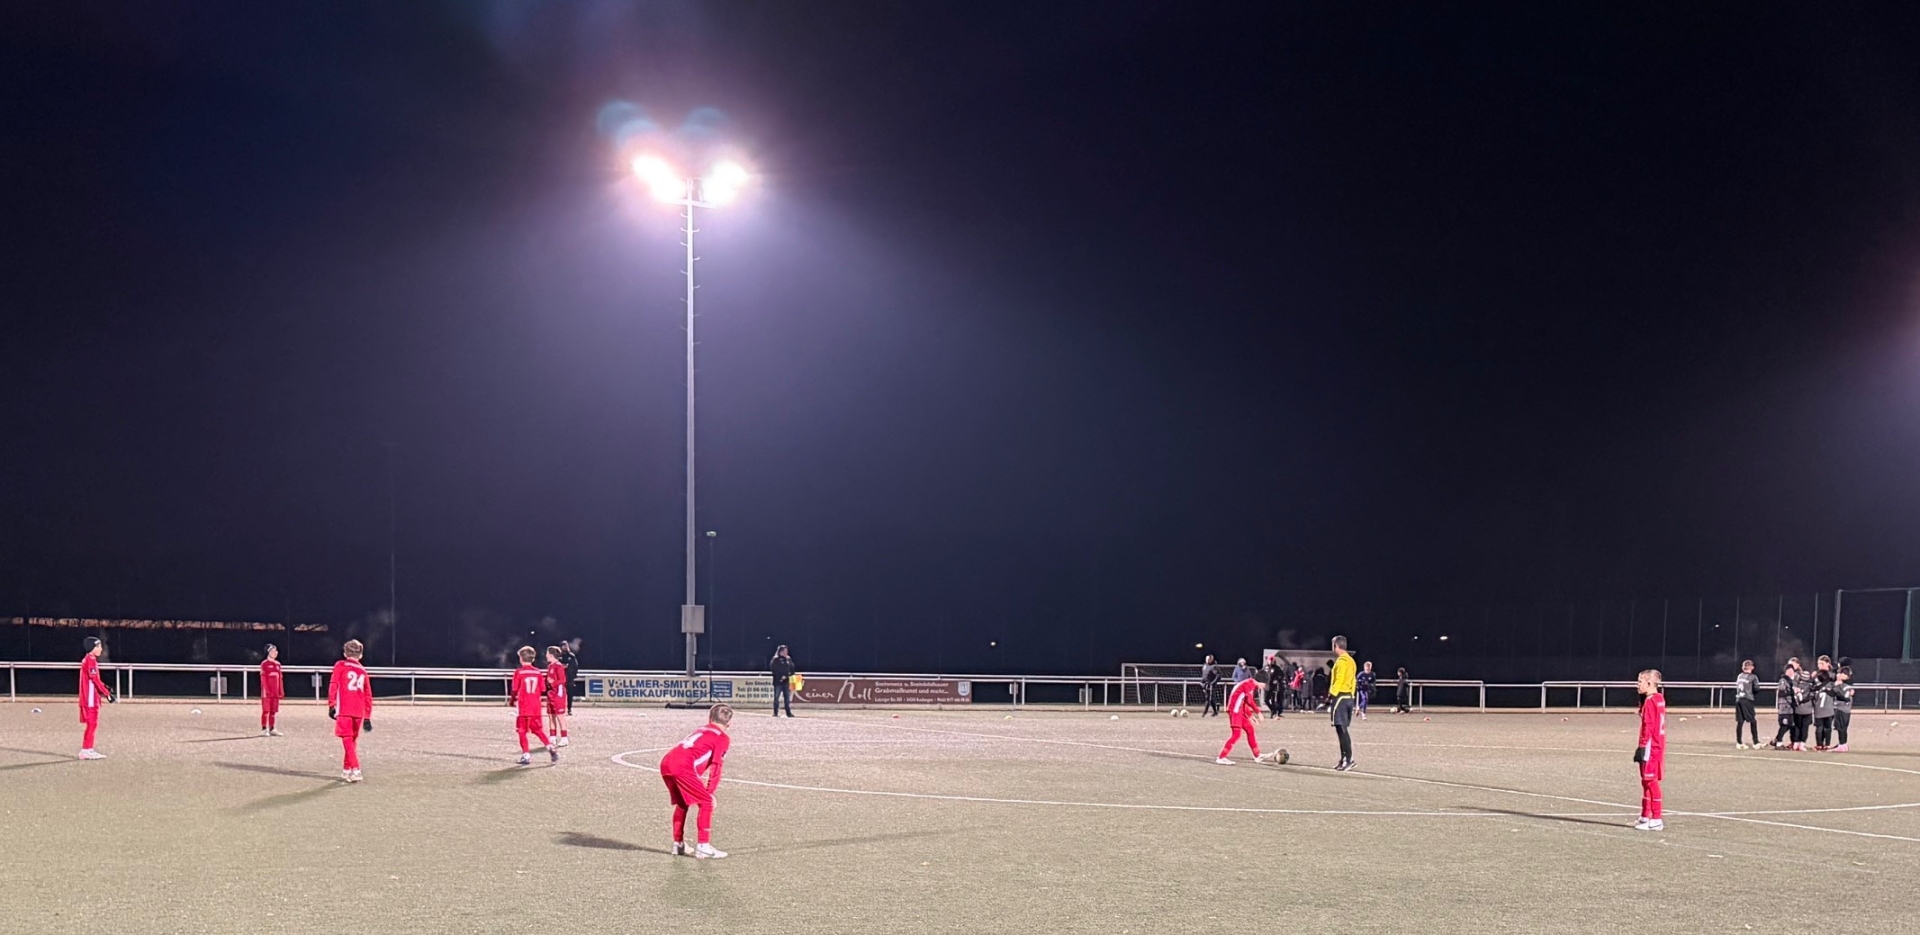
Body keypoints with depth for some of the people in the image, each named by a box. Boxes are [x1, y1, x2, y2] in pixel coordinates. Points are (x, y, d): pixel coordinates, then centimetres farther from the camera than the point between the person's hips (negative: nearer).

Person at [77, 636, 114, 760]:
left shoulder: (87, 660, 16)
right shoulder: (90, 660, -14)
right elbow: (95, 680, -20)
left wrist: (105, 688, 9)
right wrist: (107, 694, -20)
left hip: (91, 697, 10)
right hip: (90, 697, -10)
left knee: (92, 724, 13)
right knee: (91, 723, -7)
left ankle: (88, 750, 17)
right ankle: (86, 750, -5)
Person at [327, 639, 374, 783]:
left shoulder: (340, 666, 5)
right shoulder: (362, 671, 17)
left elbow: (333, 685, -6)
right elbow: (368, 695, 15)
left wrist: (331, 706, -3)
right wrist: (367, 717, 18)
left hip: (344, 710, -4)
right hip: (359, 712, 4)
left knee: (347, 740, -7)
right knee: (352, 740, 17)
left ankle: (355, 770, -20)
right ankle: (347, 770, 25)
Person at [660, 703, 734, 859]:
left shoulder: (701, 731, 32)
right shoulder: (723, 738, 9)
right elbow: (716, 766, 1)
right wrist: (710, 792, 3)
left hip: (666, 763, 8)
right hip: (683, 767, -8)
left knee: (681, 803, 25)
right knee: (706, 803, 2)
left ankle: (678, 844, 29)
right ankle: (703, 846, -3)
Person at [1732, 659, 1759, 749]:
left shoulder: (1739, 676, 14)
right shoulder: (1753, 677, -2)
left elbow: (1737, 687, 14)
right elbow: (1756, 688, -6)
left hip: (1738, 700, 5)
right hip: (1747, 700, -5)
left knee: (1740, 721, 7)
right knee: (1753, 721, 3)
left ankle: (1738, 742, 7)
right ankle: (1756, 742, 3)